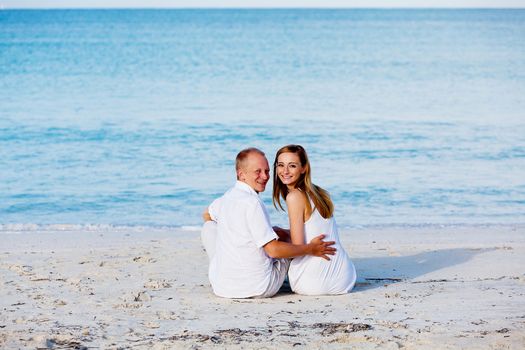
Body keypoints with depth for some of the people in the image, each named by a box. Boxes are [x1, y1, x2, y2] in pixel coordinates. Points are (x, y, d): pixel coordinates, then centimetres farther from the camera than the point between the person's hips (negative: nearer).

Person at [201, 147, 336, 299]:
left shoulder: (225, 198, 3)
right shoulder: (252, 203, -21)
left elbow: (206, 215, 29)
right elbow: (273, 250, -21)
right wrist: (311, 249, -8)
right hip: (260, 289, -5)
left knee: (209, 226, 26)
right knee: (284, 235, 17)